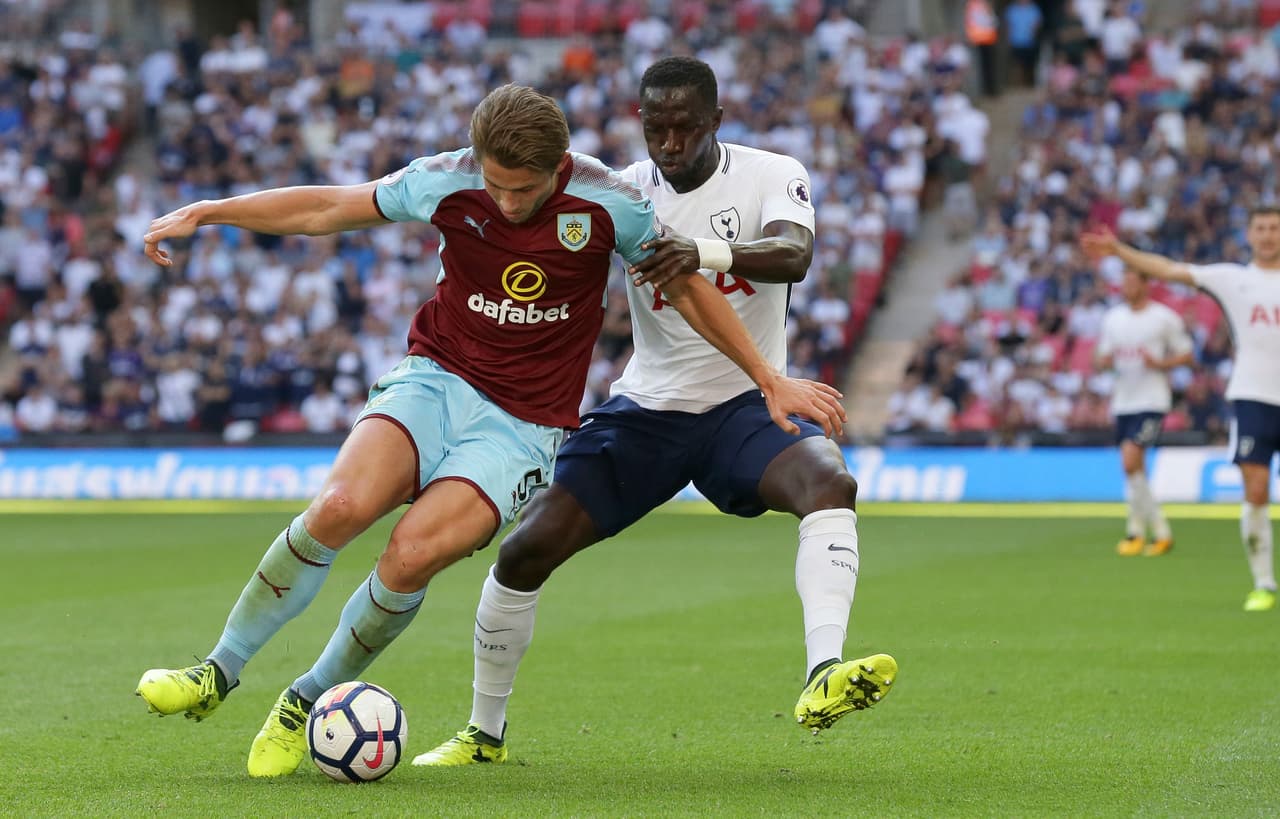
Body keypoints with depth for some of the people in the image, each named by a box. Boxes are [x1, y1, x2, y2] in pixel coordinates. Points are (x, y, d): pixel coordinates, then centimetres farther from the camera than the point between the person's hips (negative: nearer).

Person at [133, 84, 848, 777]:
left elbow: (686, 287, 5)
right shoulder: (445, 184, -7)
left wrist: (770, 379, 8)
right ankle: (219, 674, -10)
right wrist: (203, 214, 3)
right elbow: (326, 209, 6)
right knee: (341, 507, -27)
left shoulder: (610, 204, -11)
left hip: (522, 426, -1)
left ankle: (307, 703, -1)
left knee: (410, 559, -24)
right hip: (436, 380, 2)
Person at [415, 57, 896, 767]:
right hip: (645, 410, 2)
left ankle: (822, 678, -46)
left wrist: (706, 250, -50)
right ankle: (484, 734, 12)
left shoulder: (772, 176, -10)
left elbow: (793, 256, -31)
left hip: (745, 407, -2)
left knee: (831, 482, -34)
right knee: (525, 549, -8)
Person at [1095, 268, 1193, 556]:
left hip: (1152, 400, -6)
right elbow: (1104, 357, 19)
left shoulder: (1164, 317, -4)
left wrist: (1160, 363, -15)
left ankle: (1137, 527, -7)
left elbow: (1186, 354, 1)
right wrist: (1106, 360, -5)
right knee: (1134, 468, 6)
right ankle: (1160, 531, 16)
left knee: (1130, 460, -20)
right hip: (1123, 401, 6)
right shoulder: (1113, 317, 12)